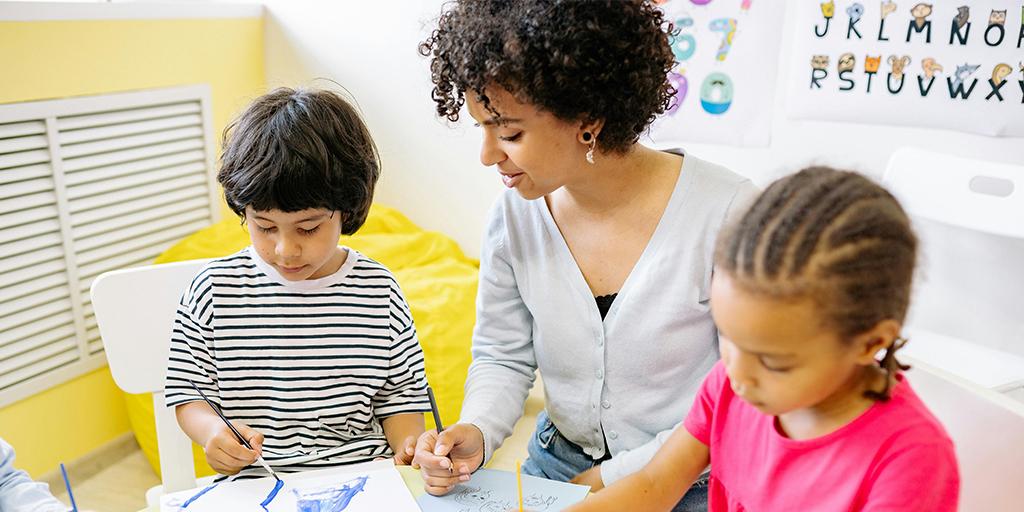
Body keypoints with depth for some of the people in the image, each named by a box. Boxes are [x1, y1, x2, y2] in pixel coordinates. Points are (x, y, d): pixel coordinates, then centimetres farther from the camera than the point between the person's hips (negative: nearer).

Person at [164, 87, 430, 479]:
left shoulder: (379, 292, -1)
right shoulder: (215, 289, -2)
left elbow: (400, 392, 8)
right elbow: (188, 391, 4)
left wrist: (409, 445, -11)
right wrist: (211, 431, -17)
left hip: (364, 476, 0)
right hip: (255, 485, 1)